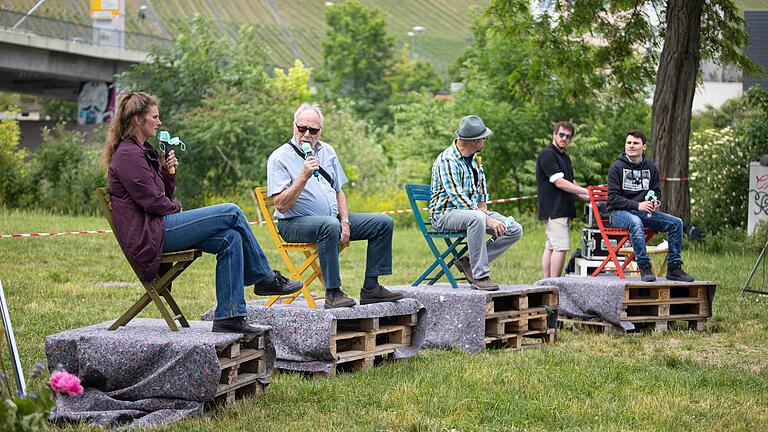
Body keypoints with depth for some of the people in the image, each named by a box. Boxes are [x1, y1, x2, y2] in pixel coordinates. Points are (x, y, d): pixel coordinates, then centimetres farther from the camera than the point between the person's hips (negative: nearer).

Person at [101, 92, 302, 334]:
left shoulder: (142, 151, 21)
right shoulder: (128, 155, -12)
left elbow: (165, 195, 22)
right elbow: (152, 201, -17)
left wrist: (167, 171, 5)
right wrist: (176, 208, 2)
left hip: (160, 227, 10)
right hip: (148, 234, -10)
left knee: (230, 239, -8)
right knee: (232, 213, -11)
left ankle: (228, 316, -11)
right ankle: (265, 278, 3)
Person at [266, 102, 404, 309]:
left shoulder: (327, 151, 13)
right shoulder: (279, 158, -7)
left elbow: (339, 191, 16)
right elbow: (281, 205, -16)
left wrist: (345, 222, 0)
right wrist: (304, 177, -25)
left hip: (333, 218, 7)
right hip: (295, 222, -7)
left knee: (383, 222, -3)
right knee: (329, 225, -39)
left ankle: (371, 287, -5)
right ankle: (333, 293, -35)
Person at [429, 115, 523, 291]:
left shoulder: (474, 158, 10)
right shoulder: (447, 161, -19)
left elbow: (481, 185, 27)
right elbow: (457, 198, -26)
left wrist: (482, 205, 7)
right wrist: (487, 219, -29)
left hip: (473, 210, 9)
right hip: (445, 214, -9)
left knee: (515, 230, -8)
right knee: (476, 218, -41)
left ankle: (469, 262, -9)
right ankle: (480, 276, -34)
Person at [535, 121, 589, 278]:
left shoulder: (565, 157, 21)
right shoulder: (547, 154, -10)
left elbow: (571, 182, 26)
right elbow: (559, 183, -17)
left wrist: (589, 198, 12)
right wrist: (586, 192, -16)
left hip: (564, 210, 9)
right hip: (554, 209, -9)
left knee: (550, 247, 8)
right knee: (561, 247, -14)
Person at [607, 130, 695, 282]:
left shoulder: (650, 168, 12)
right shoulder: (617, 167, -4)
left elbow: (657, 192, 19)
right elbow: (613, 198, -11)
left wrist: (654, 202, -7)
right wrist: (637, 205, -22)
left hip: (644, 212, 6)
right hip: (619, 212, -5)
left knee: (676, 223, -12)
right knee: (636, 222, -40)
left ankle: (674, 268, -10)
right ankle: (644, 267, -40)